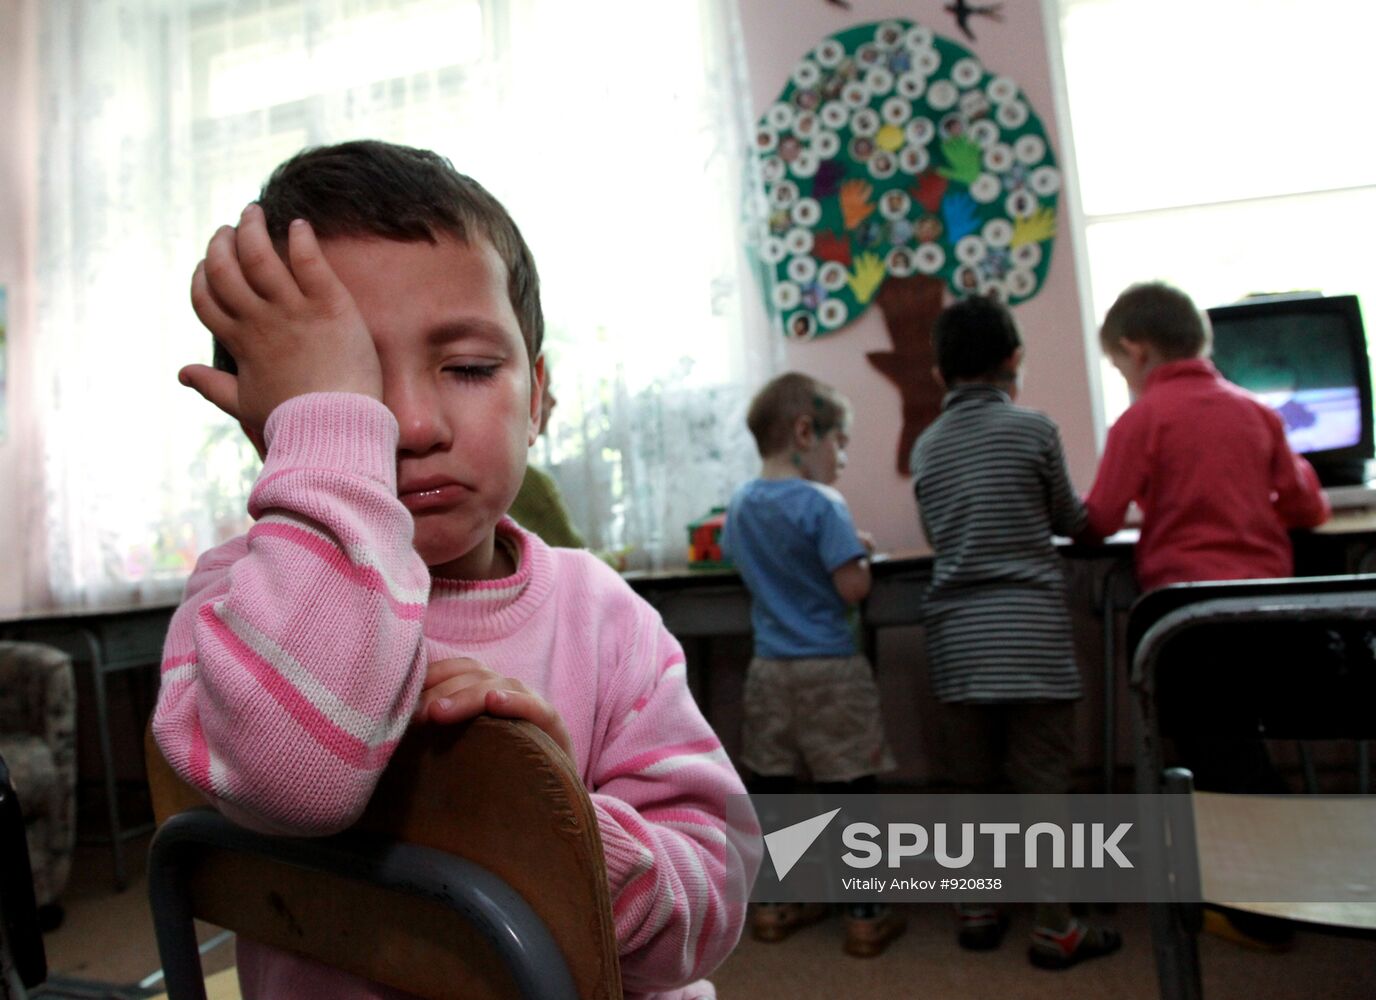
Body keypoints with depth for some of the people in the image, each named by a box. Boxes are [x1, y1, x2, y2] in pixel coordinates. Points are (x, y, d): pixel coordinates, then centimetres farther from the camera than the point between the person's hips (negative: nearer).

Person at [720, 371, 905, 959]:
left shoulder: (740, 505, 5)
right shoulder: (821, 505, -16)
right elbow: (852, 588, -20)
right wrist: (859, 551, 1)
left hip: (768, 667, 6)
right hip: (828, 669, -6)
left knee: (771, 788, 13)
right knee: (848, 790, 5)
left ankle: (774, 906, 26)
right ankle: (864, 919, 15)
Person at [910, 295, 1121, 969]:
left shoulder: (926, 446, 8)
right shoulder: (1032, 428, -2)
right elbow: (1071, 521, 8)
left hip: (956, 634, 4)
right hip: (1030, 629, -3)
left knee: (972, 776, 12)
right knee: (1042, 778, 4)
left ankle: (975, 911, 22)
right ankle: (1053, 929, 11)